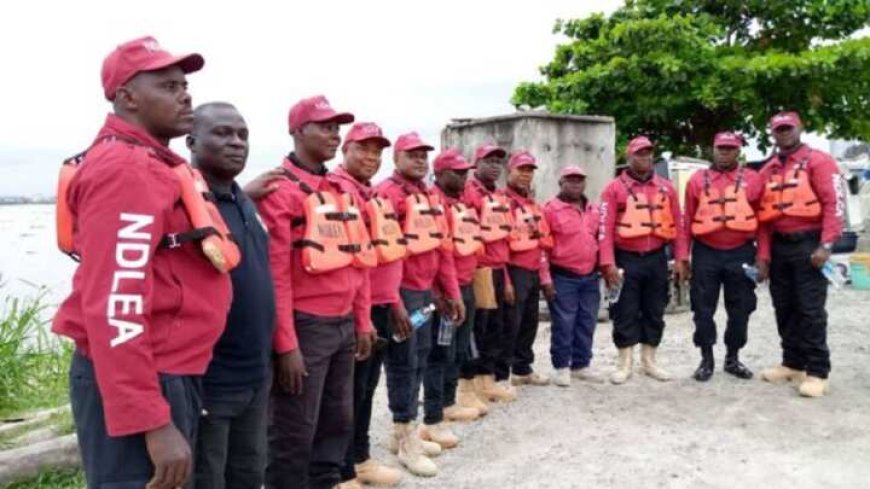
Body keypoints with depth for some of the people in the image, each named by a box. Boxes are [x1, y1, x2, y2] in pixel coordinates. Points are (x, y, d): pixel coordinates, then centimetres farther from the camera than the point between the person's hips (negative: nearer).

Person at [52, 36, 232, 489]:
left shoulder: (151, 164, 15)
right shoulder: (126, 168, -17)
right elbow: (116, 305, -25)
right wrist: (153, 422, -26)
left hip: (169, 373, 10)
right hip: (138, 380, -10)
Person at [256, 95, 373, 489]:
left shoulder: (341, 190, 13)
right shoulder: (280, 189, -11)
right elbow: (275, 273, -16)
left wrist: (362, 321, 14)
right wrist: (286, 344, -18)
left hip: (343, 326, 8)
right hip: (306, 326, -8)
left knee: (338, 424, 18)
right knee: (294, 435, 4)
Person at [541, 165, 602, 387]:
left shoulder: (593, 210, 13)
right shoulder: (551, 209, -7)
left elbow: (599, 241, 21)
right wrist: (546, 278, -13)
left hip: (590, 277, 6)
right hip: (563, 277, -6)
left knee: (587, 323, 10)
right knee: (564, 324, -1)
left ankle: (581, 365, 23)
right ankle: (561, 367, 12)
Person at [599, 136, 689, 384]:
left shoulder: (666, 187, 8)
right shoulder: (615, 188, -3)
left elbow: (678, 225, 9)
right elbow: (606, 228, -8)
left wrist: (681, 259, 3)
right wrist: (608, 263, -15)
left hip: (656, 258, 4)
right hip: (626, 259, -4)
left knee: (654, 312, 11)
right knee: (625, 313, 1)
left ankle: (649, 361, 23)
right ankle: (624, 364, 12)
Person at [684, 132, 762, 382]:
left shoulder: (752, 180, 4)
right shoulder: (697, 180, 5)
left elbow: (763, 220, 5)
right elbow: (687, 220, 5)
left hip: (741, 253, 1)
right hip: (706, 253, 0)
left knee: (740, 310, 9)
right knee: (703, 310, 4)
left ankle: (733, 358, 24)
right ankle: (706, 359, 16)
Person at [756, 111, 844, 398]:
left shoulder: (818, 161, -3)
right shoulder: (768, 170, 14)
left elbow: (834, 203, -11)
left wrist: (826, 245, -18)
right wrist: (763, 253, 7)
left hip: (808, 244, -6)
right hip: (779, 247, 6)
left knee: (810, 310, -6)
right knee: (784, 309, 11)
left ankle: (817, 372, 0)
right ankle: (793, 364, 22)